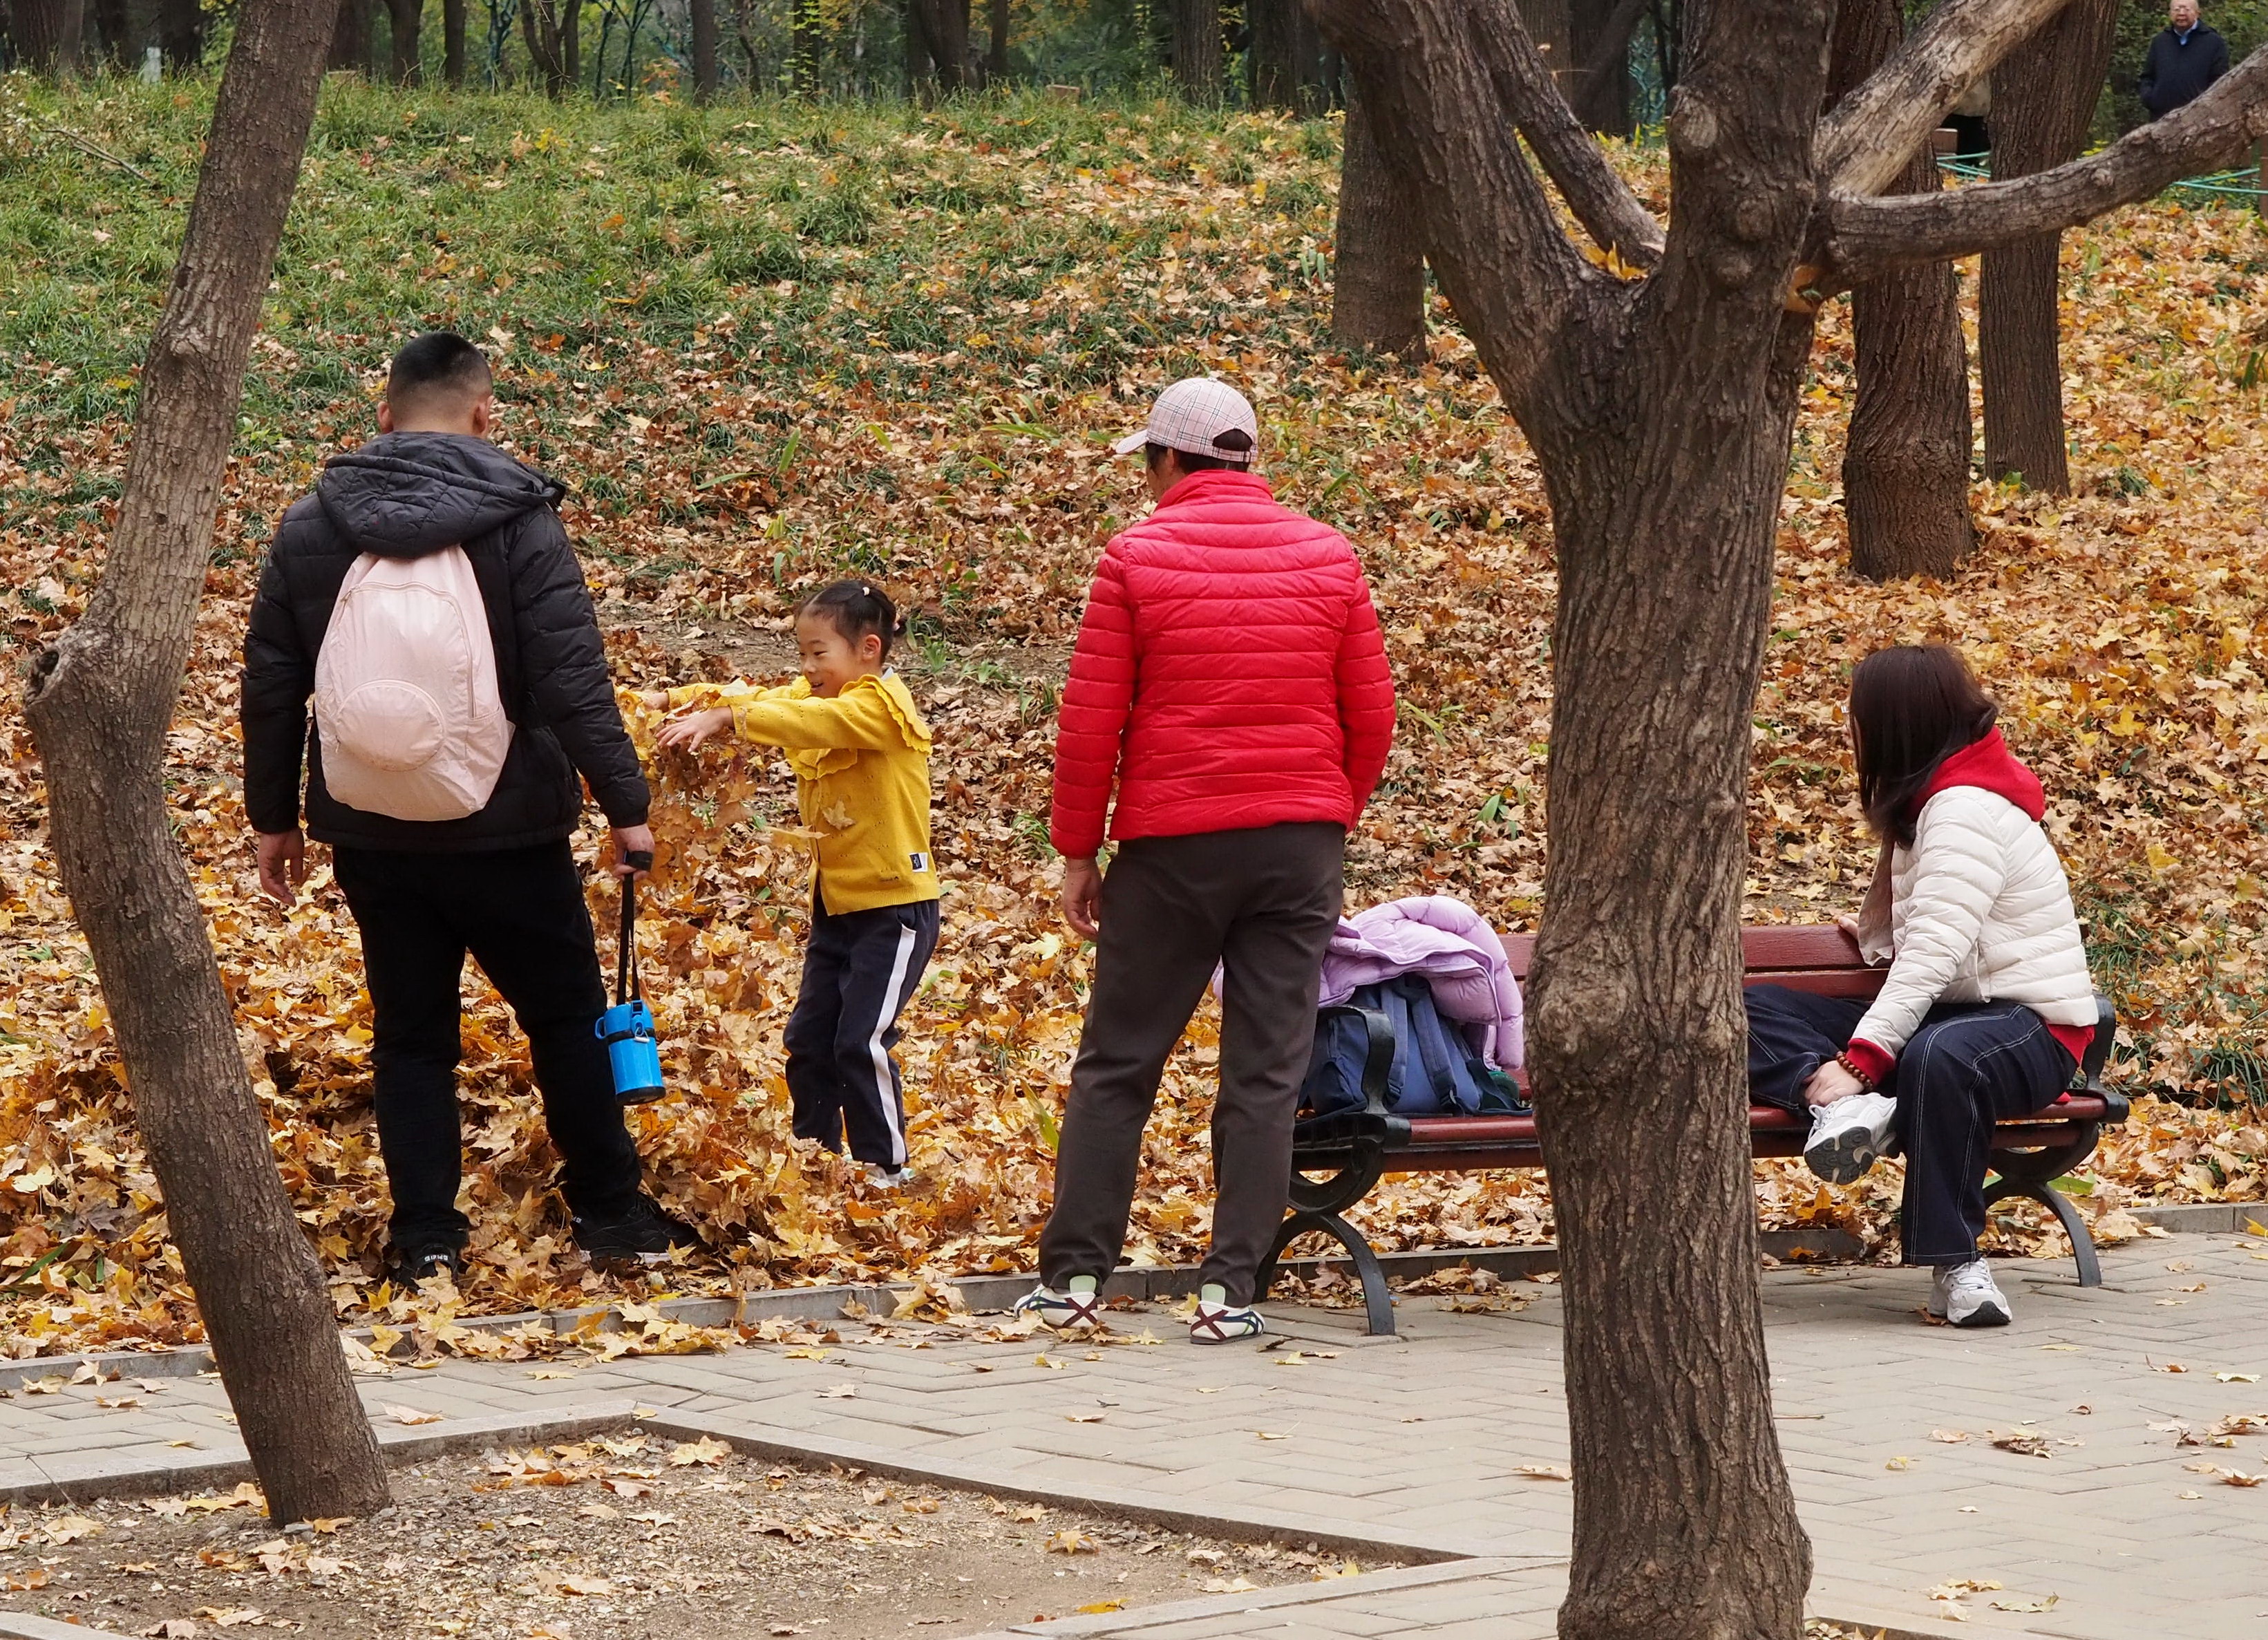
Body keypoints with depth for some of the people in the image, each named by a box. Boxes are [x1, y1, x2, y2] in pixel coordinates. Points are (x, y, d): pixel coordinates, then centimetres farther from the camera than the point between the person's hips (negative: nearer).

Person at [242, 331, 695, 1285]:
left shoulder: (310, 527, 2)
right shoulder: (515, 519, -9)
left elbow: (270, 688, 6)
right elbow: (572, 681, -14)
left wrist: (273, 818, 15)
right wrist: (624, 803, -8)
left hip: (371, 837, 3)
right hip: (505, 831, -3)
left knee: (410, 1032, 10)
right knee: (567, 1017, 11)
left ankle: (426, 1238, 8)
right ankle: (609, 1215, 17)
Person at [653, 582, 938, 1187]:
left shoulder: (881, 705, -17)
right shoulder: (820, 696, 10)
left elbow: (812, 721, -34)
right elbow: (764, 701, -3)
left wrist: (724, 718, -44)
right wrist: (676, 700, -18)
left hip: (895, 906, -9)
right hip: (837, 903, 9)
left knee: (861, 1042, -9)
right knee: (808, 1039, 10)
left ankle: (887, 1166, 2)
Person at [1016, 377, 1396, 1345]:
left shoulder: (1137, 557, -2)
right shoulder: (1327, 558, 6)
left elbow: (1090, 722, -4)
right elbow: (1372, 717, 8)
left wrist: (1076, 850, 4)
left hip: (1173, 841, -2)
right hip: (1299, 842, 2)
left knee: (1117, 1064, 7)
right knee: (1266, 1073, 3)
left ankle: (1073, 1276, 7)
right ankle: (1229, 1290, 0)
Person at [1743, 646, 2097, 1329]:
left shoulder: (1968, 808, -17)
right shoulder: (1930, 799, 14)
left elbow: (1936, 952, -28)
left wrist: (1858, 1063, -33)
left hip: (2029, 1024, -9)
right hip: (1940, 1015, 9)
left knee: (1938, 1056, -45)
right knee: (1755, 1010, -7)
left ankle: (1955, 1265, -34)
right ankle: (1840, 1105, -35)